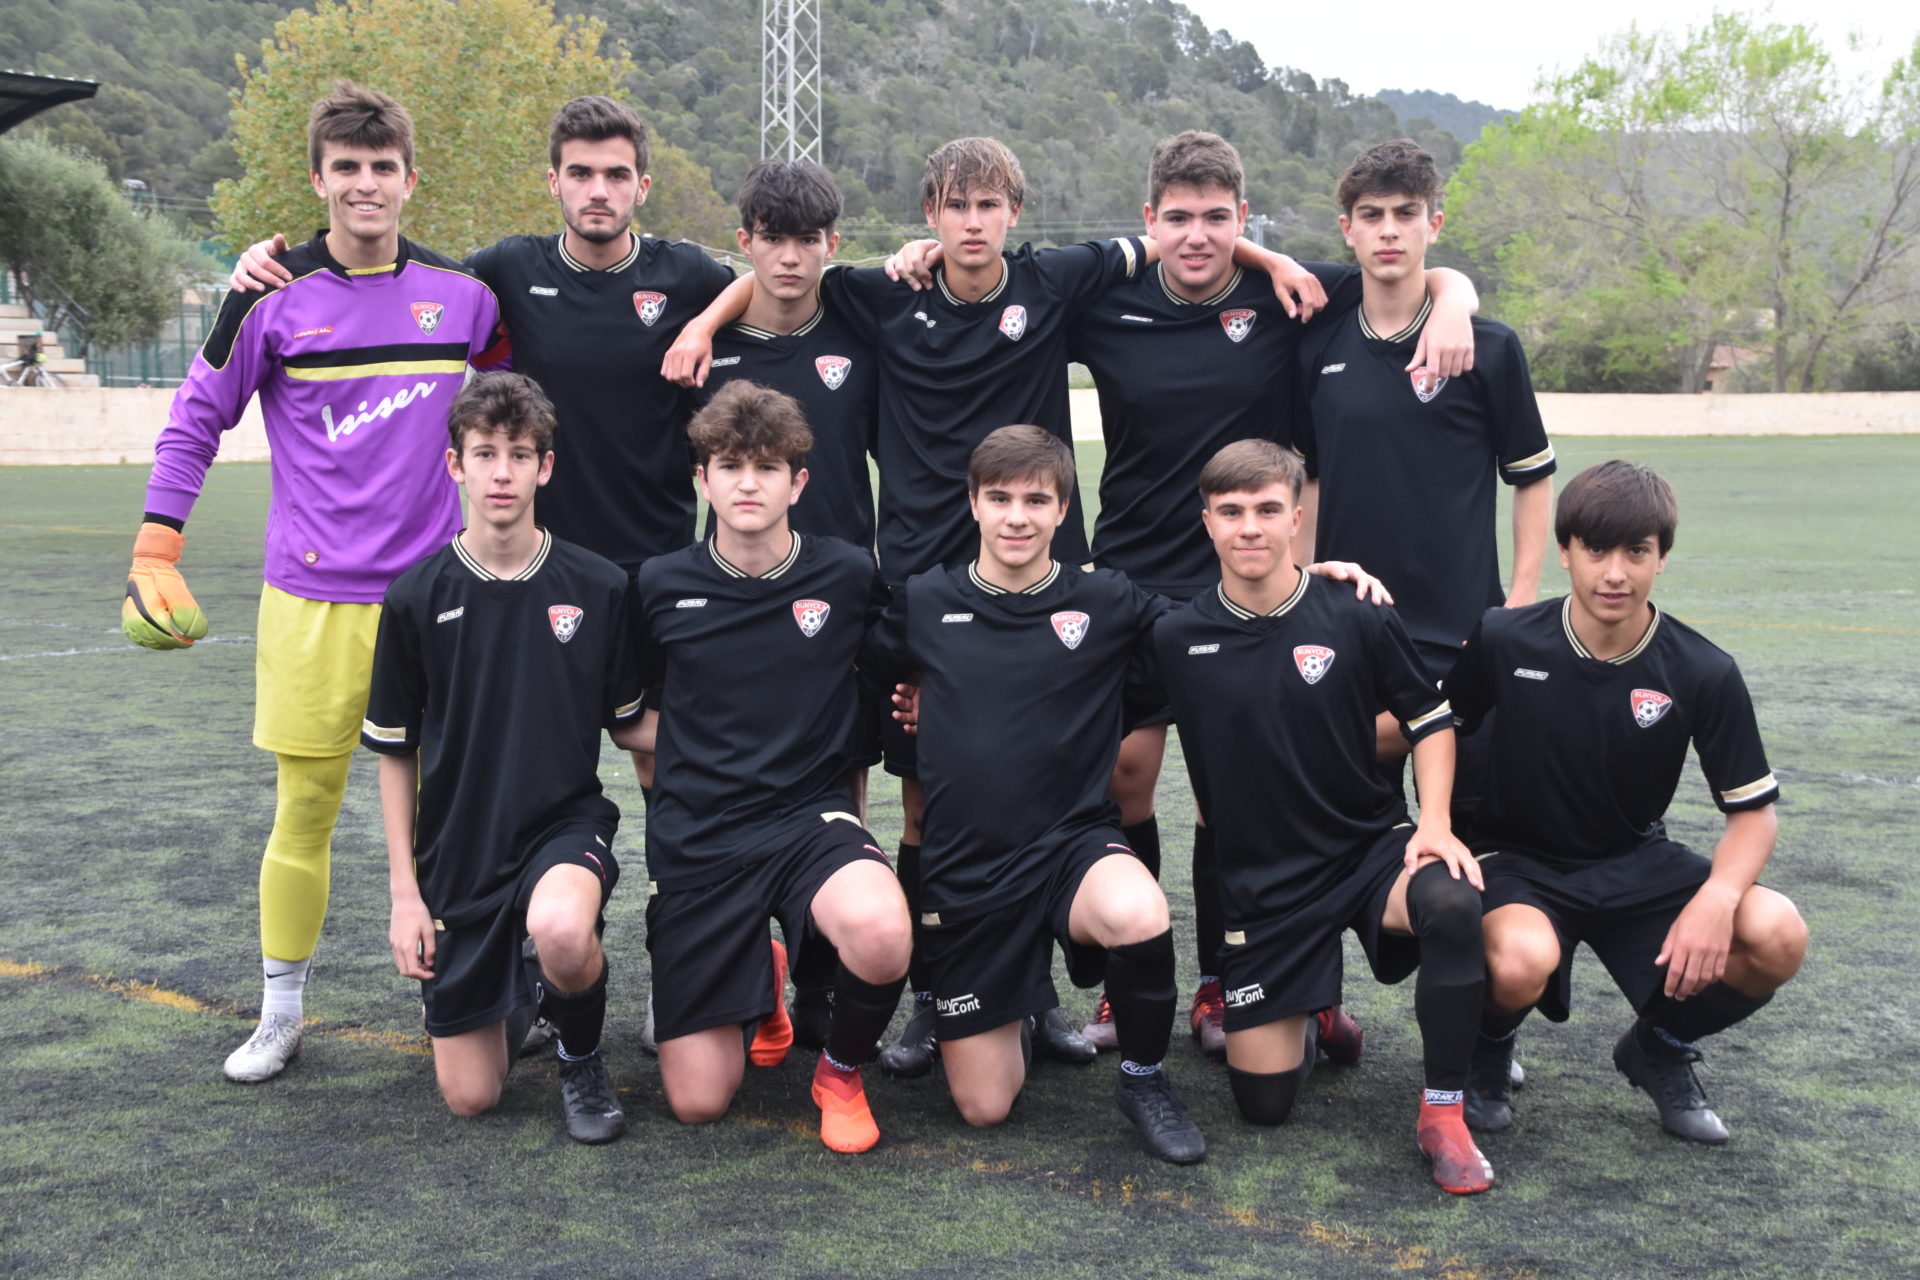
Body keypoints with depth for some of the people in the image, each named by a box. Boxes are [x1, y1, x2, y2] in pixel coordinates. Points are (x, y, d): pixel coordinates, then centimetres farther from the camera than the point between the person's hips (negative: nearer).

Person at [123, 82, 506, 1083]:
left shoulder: (464, 295, 3)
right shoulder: (274, 298, -2)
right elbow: (196, 419, 4)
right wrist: (154, 552, -1)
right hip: (312, 603, -1)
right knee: (304, 810, 5)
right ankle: (281, 1015, 20)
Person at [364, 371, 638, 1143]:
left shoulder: (598, 588, -5)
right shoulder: (417, 600, -4)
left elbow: (632, 726, 7)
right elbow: (395, 755, 3)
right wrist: (404, 891, -2)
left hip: (565, 820, -1)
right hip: (459, 846, 1)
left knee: (562, 930, -38)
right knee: (469, 1097, 1)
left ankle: (582, 1056, -4)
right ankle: (512, 1001, 36)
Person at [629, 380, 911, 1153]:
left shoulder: (848, 576, -4)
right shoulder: (661, 586, -2)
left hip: (809, 819, -1)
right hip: (695, 838, 1)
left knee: (880, 933, -37)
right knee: (697, 1103, -1)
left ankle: (842, 1068, -1)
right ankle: (763, 978, 33)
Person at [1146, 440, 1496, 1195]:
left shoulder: (1356, 619, -6)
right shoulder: (1176, 638, -3)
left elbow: (1429, 720, 3)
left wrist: (1434, 823, -9)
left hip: (1368, 844, -1)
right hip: (1262, 878, 1)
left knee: (1452, 903, -37)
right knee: (1264, 1100, -3)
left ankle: (1443, 1113, -16)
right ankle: (1307, 1013, 34)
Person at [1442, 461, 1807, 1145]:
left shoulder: (1703, 672, -11)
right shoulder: (1503, 641, -13)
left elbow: (1754, 809, -5)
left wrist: (1718, 896, -24)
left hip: (1637, 864, 3)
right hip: (1518, 860, -2)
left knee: (1778, 938, -24)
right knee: (1521, 964, -38)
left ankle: (1660, 1049, 8)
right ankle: (1488, 1048, 3)